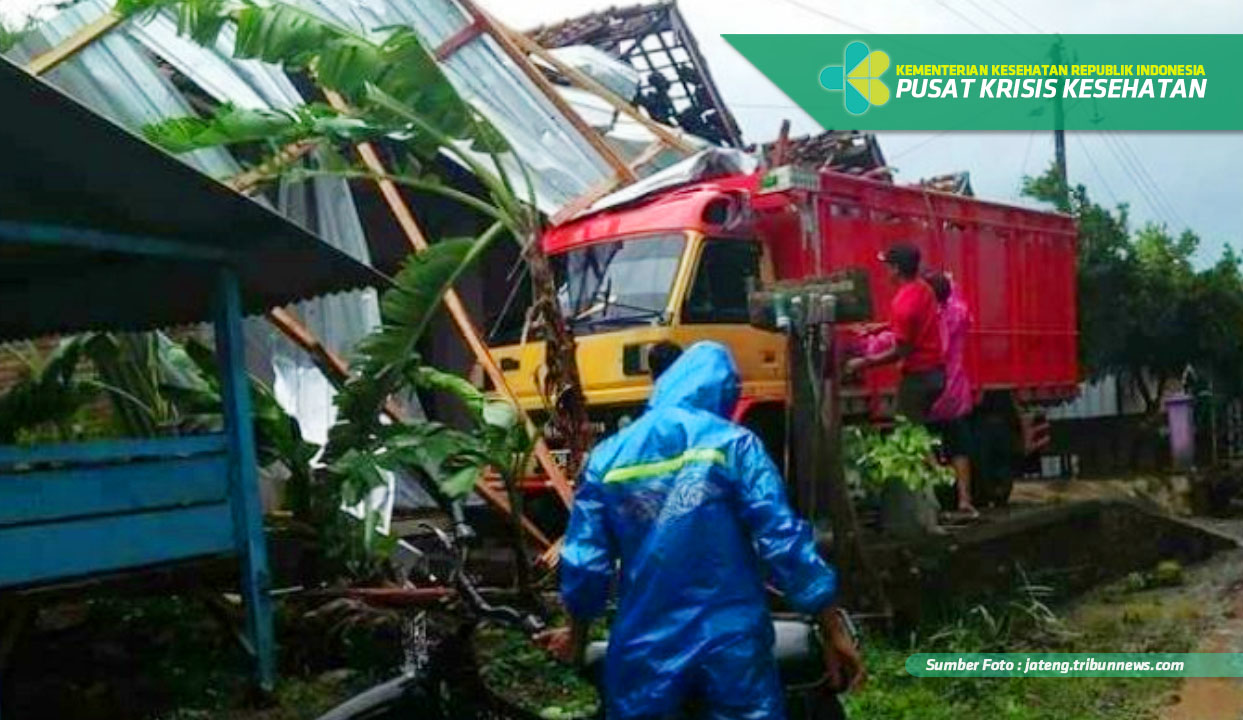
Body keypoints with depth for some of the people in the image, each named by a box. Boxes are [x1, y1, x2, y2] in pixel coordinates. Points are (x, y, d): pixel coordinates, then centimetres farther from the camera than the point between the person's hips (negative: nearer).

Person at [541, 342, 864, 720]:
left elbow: (584, 560, 3)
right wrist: (833, 629, -5)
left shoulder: (607, 457, 3)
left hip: (644, 647, 2)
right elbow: (783, 540, -11)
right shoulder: (733, 443, -5)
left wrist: (577, 630, 21)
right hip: (731, 642, -2)